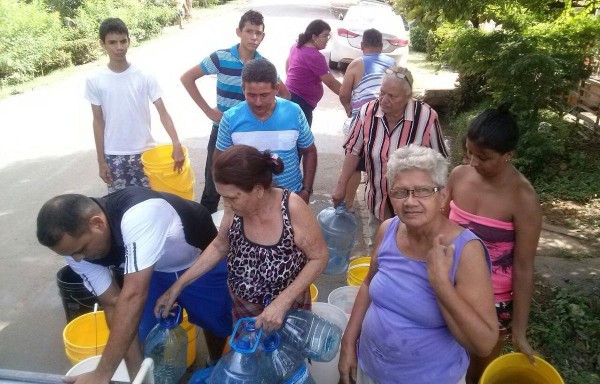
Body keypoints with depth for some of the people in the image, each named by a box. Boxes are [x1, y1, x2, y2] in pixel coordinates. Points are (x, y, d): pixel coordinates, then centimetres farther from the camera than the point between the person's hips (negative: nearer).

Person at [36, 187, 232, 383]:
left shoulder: (139, 214, -44)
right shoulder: (76, 246, -21)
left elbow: (133, 297, -46)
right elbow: (113, 303, -17)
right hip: (151, 270, 5)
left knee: (218, 323, 8)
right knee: (149, 335, -1)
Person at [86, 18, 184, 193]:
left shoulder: (145, 76, -6)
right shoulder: (94, 81, -4)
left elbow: (163, 112, -10)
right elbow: (98, 121, 1)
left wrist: (176, 143, -25)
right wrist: (101, 161, 1)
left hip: (145, 152, 0)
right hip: (114, 156, 1)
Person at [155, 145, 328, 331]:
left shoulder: (292, 208, -28)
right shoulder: (235, 209, -16)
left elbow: (319, 258, -17)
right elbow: (219, 247, 1)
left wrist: (282, 302, -26)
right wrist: (178, 285, -2)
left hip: (289, 308, -3)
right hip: (243, 307, 3)